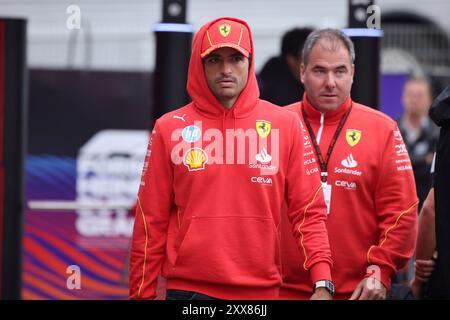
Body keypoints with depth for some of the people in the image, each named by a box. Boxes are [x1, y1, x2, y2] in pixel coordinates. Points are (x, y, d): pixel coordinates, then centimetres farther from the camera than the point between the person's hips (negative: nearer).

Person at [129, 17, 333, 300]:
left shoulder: (285, 125, 4)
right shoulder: (171, 129, 4)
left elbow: (309, 212, 2)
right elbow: (152, 221, 5)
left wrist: (323, 282, -9)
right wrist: (143, 293, 2)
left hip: (262, 289, 1)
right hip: (189, 288, -1)